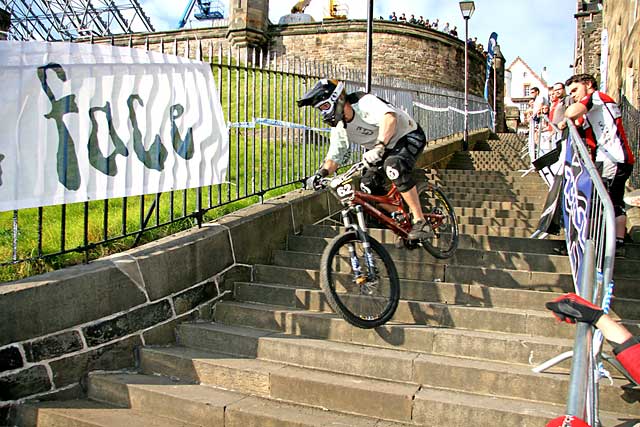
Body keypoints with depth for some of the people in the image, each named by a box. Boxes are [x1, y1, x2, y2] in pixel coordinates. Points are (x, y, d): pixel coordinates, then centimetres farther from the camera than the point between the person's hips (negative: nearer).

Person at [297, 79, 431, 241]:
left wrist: (379, 147, -64)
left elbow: (389, 117, -49)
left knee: (394, 166, -36)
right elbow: (334, 157, -4)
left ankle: (420, 221, -28)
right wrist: (321, 173, -24)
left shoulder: (365, 103, -30)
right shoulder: (339, 128, -5)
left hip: (409, 136, -8)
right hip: (386, 147, 8)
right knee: (368, 185, -8)